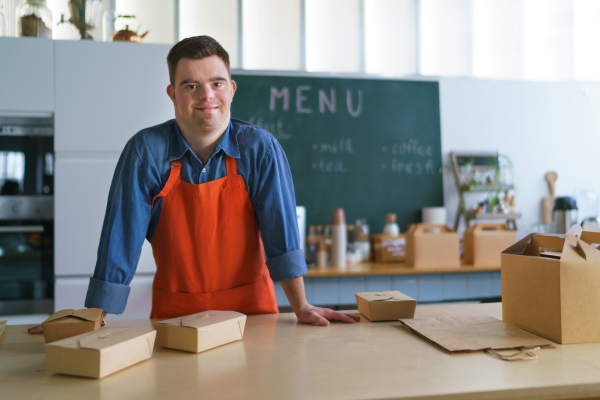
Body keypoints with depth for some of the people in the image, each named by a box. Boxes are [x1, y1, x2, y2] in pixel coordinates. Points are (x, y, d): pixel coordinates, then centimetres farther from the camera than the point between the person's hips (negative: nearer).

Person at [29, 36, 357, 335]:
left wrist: (301, 306, -16)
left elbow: (280, 229, -9)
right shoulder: (146, 152, -8)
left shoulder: (260, 149, -7)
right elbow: (121, 239, -9)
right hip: (173, 315, 1)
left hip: (250, 308, 0)